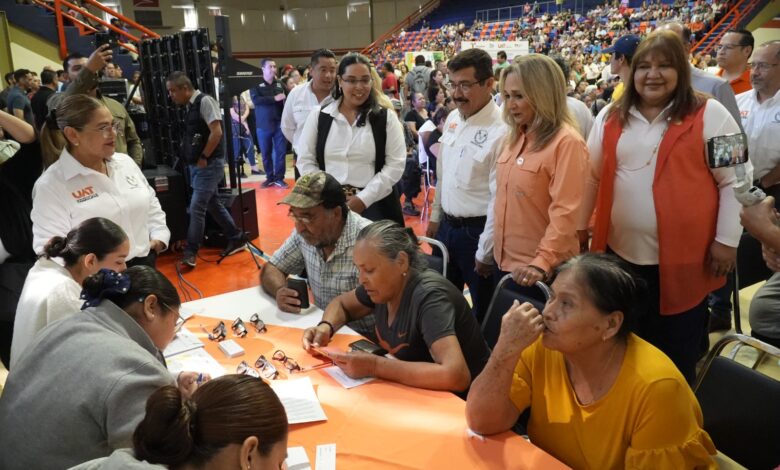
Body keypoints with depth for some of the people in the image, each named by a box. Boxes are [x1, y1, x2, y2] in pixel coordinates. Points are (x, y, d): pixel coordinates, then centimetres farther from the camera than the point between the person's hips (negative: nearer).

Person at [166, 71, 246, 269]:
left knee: (196, 207, -8)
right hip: (196, 165, 9)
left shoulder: (204, 101, -13)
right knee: (213, 204, 15)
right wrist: (195, 160, 9)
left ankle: (190, 251, 0)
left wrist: (203, 158, -16)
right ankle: (236, 238, 26)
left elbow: (216, 132, -21)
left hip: (209, 164, -9)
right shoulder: (190, 105, 13)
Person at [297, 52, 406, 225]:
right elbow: (305, 161, 6)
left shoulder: (386, 117, 2)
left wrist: (364, 198, -12)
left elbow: (395, 164, -3)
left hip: (375, 204, -1)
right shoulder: (318, 117, 5)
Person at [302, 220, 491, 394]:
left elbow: (456, 376, -38)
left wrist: (374, 366, -34)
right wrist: (325, 327, -8)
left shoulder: (429, 297, -27)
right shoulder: (384, 284, -6)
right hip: (418, 393, 6)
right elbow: (341, 303, 14)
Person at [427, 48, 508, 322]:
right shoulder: (452, 119, 4)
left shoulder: (500, 131, -21)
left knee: (484, 310, 12)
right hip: (447, 225, 8)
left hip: (477, 230, -8)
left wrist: (485, 252, -16)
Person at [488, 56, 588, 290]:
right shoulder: (515, 138, 8)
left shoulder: (567, 142, -16)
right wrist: (495, 249, 14)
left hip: (540, 271, -7)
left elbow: (565, 213, -21)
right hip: (505, 262, 8)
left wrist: (542, 262, -26)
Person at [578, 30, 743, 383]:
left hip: (683, 256, -3)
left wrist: (727, 239, -7)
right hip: (621, 253, 4)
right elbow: (592, 177, 12)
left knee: (678, 353, 10)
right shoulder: (611, 117, 7)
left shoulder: (709, 115, -4)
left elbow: (734, 180, -4)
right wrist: (579, 226, 10)